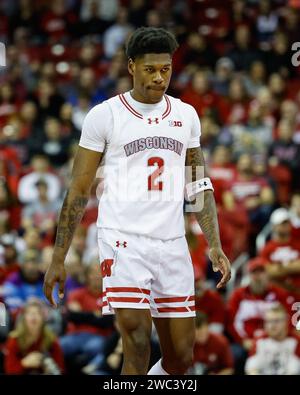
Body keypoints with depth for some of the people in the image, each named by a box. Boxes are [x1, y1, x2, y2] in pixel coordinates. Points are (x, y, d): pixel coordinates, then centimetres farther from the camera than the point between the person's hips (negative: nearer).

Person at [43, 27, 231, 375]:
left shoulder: (185, 115, 11)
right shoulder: (104, 115, -2)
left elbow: (198, 186, 16)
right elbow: (78, 190, 1)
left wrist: (214, 245, 5)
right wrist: (58, 258, -2)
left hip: (172, 243, 5)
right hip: (124, 240, -5)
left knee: (181, 356, 5)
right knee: (138, 339, -21)